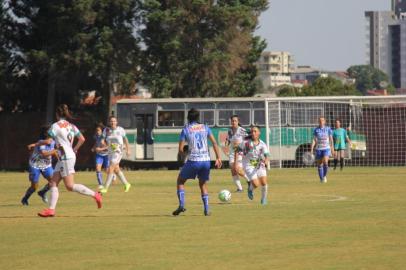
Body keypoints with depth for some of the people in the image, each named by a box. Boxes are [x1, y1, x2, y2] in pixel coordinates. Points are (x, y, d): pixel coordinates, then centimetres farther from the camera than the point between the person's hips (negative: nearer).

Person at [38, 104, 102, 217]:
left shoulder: (56, 126, -10)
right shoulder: (71, 126, 12)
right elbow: (82, 139, 12)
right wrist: (74, 150, 21)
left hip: (66, 158, -9)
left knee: (70, 186, -7)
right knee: (53, 183, 5)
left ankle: (95, 195, -5)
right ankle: (51, 209, -1)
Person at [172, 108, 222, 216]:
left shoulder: (186, 129, 2)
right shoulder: (205, 127, 10)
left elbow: (180, 149, -1)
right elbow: (214, 143, 3)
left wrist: (183, 155, 20)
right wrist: (218, 158, 4)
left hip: (193, 160, -3)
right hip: (206, 160, 3)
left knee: (180, 181, 16)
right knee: (203, 184, 21)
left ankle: (181, 205, 0)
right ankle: (206, 210, 9)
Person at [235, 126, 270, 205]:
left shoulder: (262, 144, -8)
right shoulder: (246, 142, -12)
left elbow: (267, 156, -16)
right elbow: (237, 151, -1)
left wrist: (265, 161, -39)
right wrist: (235, 162, -6)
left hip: (259, 165, 2)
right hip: (249, 166, -2)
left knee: (264, 183, -9)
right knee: (256, 184, -15)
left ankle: (264, 198, 19)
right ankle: (250, 188, 23)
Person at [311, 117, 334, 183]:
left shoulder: (328, 129, 1)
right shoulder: (316, 130, 2)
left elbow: (331, 139, 6)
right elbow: (314, 140, 2)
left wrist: (332, 149, 5)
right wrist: (312, 149, -8)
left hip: (326, 148, -2)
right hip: (318, 149, 2)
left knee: (325, 162, -22)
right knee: (319, 165, 4)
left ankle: (325, 176, 0)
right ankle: (321, 179, 18)